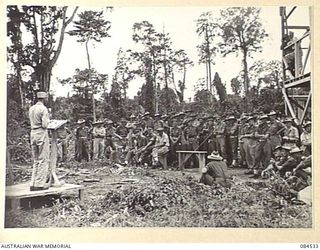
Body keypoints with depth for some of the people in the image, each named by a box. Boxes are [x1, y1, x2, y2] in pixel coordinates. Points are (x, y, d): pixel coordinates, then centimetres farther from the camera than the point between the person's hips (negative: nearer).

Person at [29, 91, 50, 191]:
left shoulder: (31, 109, 12)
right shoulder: (43, 109, -11)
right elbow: (44, 125, -17)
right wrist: (48, 120, 5)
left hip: (33, 134, 8)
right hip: (42, 134, -7)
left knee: (36, 160, 13)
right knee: (43, 160, -1)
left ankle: (33, 184, 13)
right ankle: (40, 184, -2)